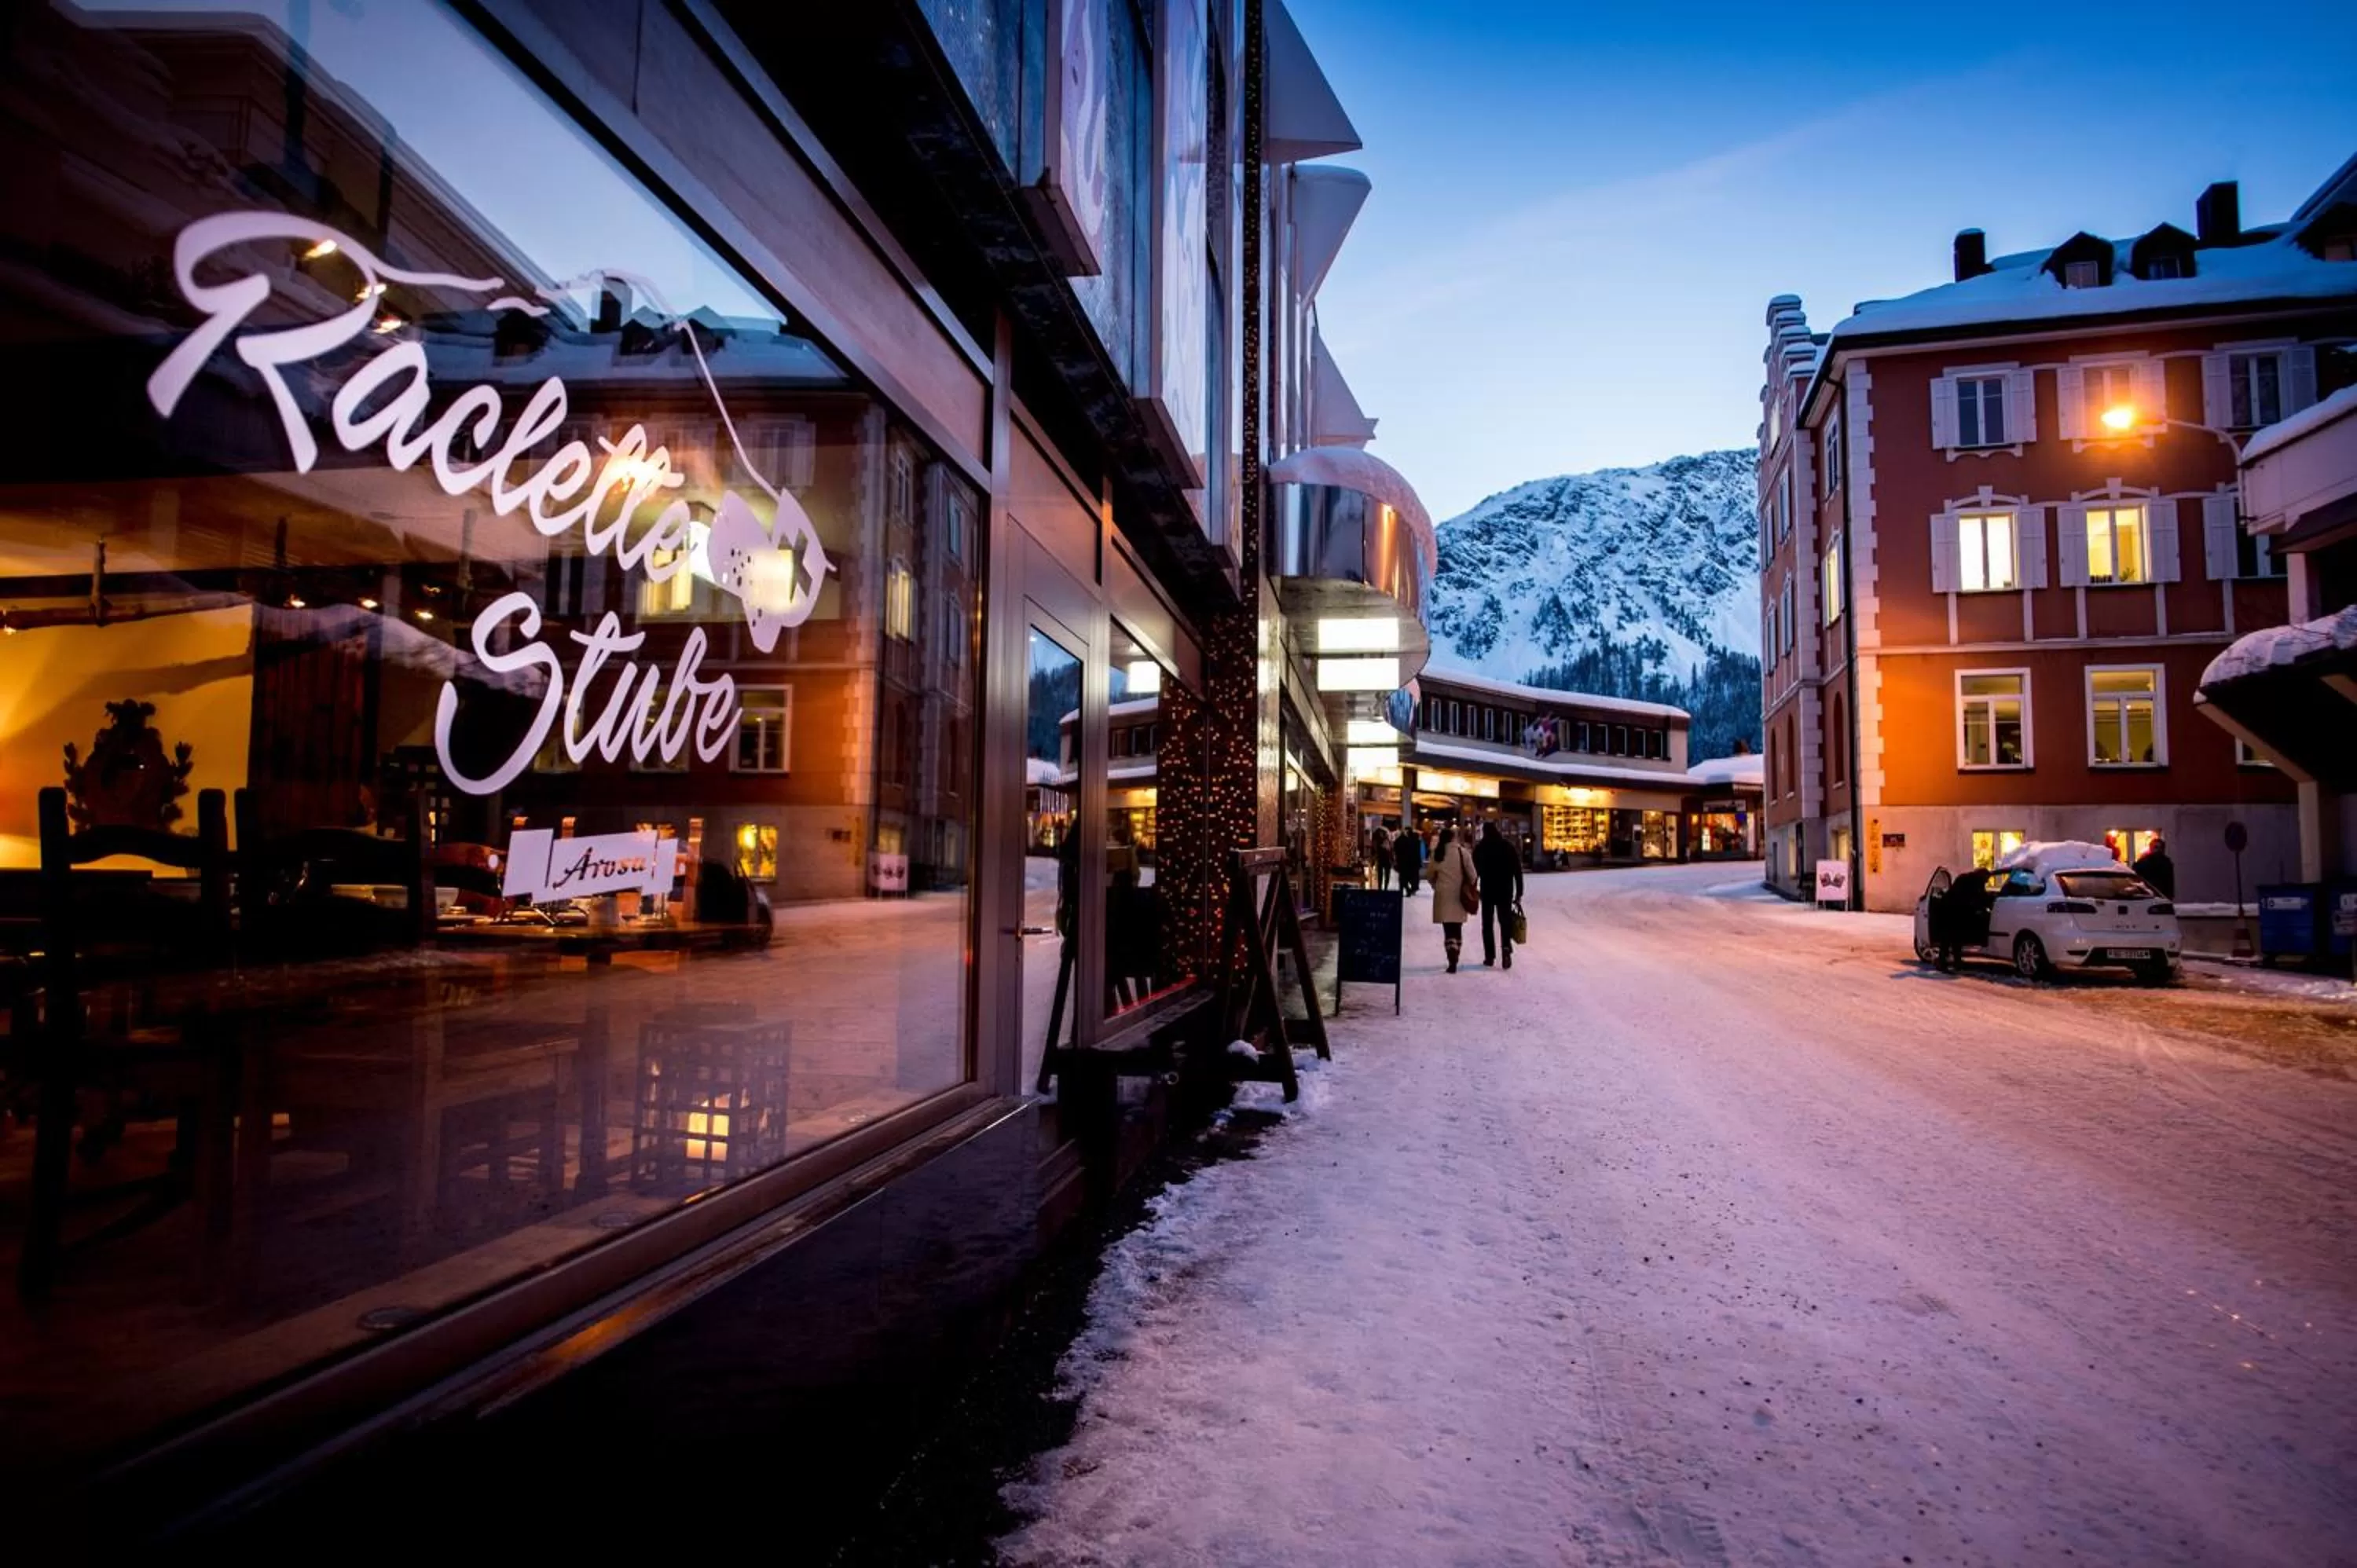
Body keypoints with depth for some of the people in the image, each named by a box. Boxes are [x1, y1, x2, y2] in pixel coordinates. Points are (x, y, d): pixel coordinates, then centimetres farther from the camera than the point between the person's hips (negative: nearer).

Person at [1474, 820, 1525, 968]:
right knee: (1505, 921, 8)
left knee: (1488, 923, 9)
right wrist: (1519, 893, 3)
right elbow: (1518, 871, -1)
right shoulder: (1508, 846, 1)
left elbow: (1475, 871, -3)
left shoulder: (1480, 848, -3)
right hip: (1506, 891, 1)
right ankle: (1507, 949, -14)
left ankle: (1490, 956, 6)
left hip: (1487, 890, -1)